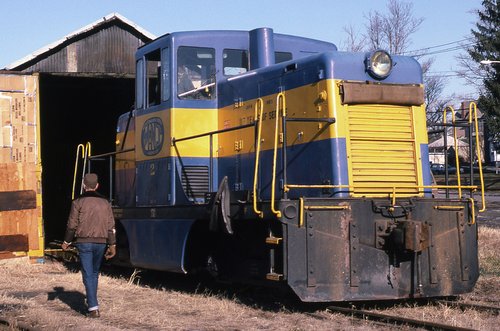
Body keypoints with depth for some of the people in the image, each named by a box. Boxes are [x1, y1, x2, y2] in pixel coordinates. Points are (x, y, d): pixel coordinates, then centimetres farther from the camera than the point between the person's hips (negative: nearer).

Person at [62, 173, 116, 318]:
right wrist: (112, 245, 9)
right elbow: (111, 226, 5)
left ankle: (93, 308, -12)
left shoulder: (78, 202, -4)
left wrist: (67, 242, 7)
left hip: (84, 242, -3)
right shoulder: (105, 202, 7)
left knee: (88, 275, -3)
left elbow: (72, 224, -4)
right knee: (95, 273, 19)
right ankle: (92, 302, 26)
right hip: (101, 243, 4)